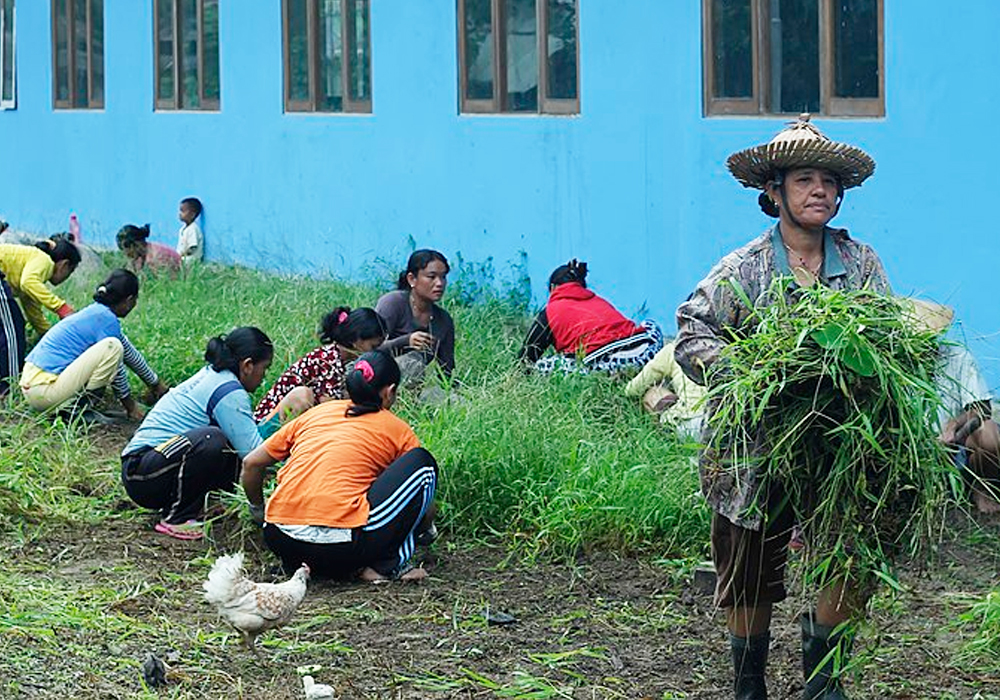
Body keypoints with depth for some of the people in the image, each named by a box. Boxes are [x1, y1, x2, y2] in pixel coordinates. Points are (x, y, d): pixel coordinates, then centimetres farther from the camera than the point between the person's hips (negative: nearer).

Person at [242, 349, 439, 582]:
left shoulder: (315, 414, 23)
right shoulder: (397, 429, 14)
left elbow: (251, 464, 25)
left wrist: (258, 510, 42)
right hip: (342, 544, -5)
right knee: (422, 462, 9)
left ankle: (297, 563, 16)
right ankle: (388, 565, 7)